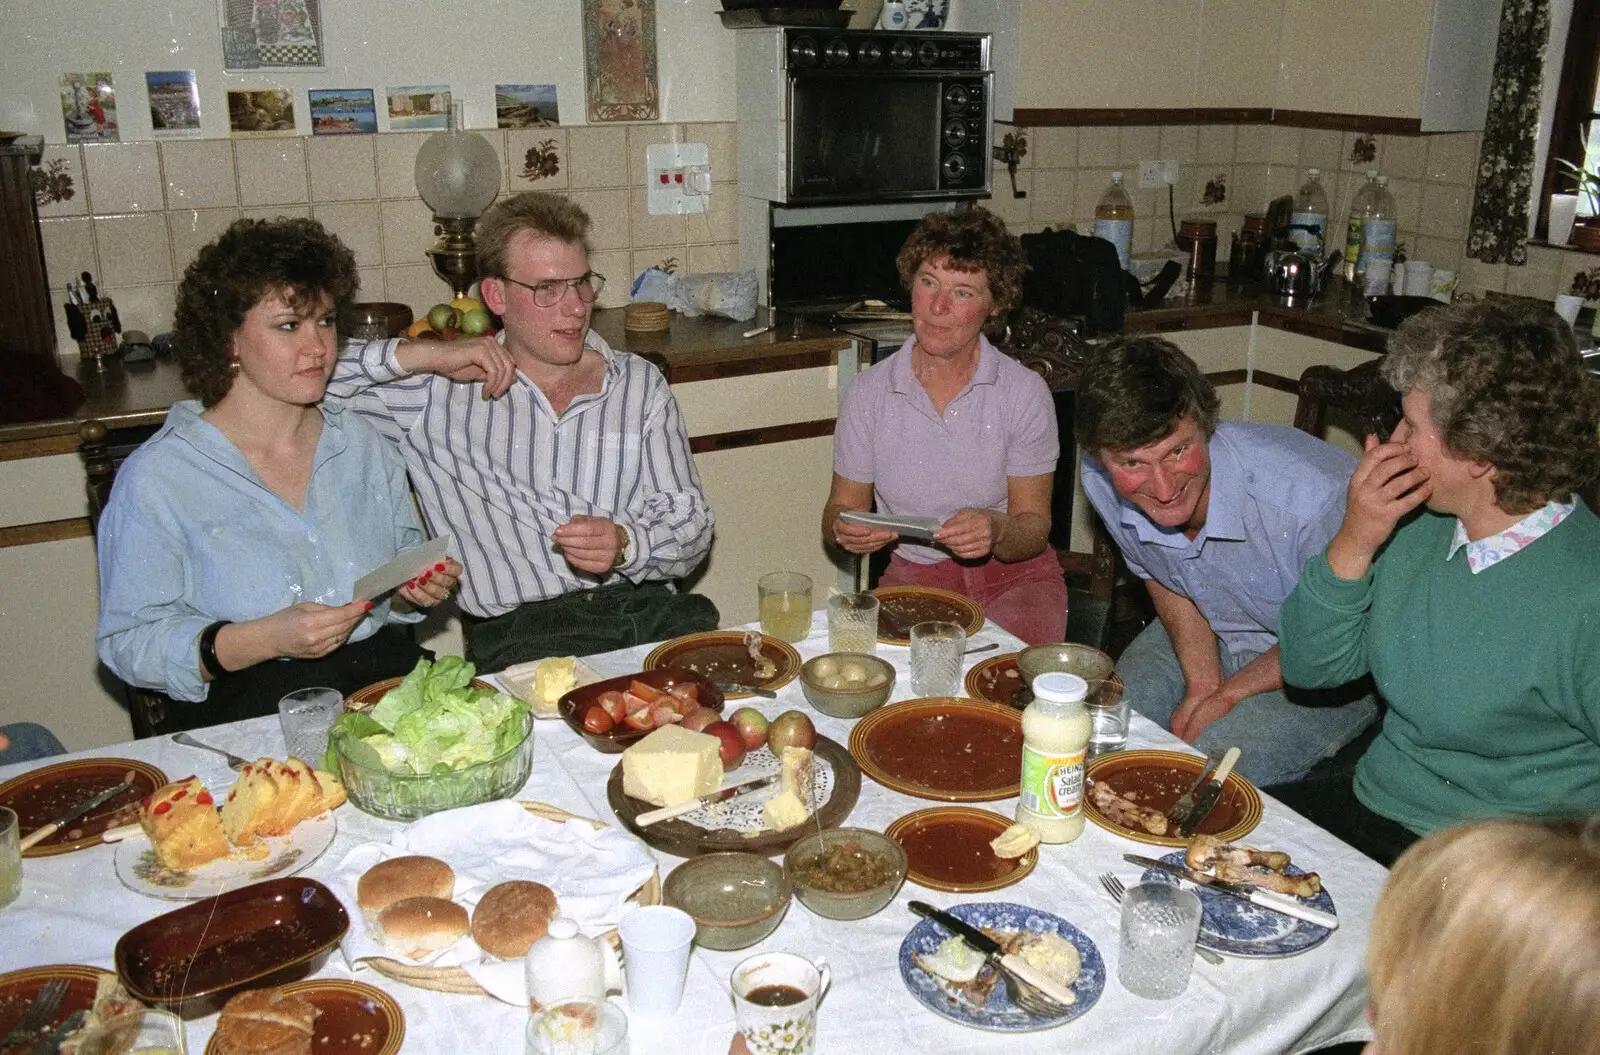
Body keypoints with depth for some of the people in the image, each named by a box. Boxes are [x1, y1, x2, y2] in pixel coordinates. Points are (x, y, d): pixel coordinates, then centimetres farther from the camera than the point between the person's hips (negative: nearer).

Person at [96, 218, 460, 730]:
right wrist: (267, 639, -20)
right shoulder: (156, 477, -5)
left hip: (389, 677, 5)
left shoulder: (364, 444, 11)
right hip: (246, 713, -4)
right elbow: (129, 643, -7)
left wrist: (414, 591, -1)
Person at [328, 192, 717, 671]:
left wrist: (624, 545, -11)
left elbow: (690, 527, 11)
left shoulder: (639, 384, 15)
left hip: (648, 610, 4)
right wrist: (423, 354, -5)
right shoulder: (440, 390, 9)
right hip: (518, 632, -3)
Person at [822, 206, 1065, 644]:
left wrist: (998, 531, -30)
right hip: (913, 573, 1)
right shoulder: (868, 392, -2)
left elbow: (1034, 526, -6)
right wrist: (844, 529, -20)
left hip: (1014, 572, -1)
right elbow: (841, 507, 5)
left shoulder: (1026, 392, -7)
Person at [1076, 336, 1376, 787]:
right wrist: (1201, 681, -11)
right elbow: (1163, 581, 1)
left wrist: (1230, 693, -16)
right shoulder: (1102, 482, -19)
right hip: (1211, 635, 5)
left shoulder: (1310, 496, -37)